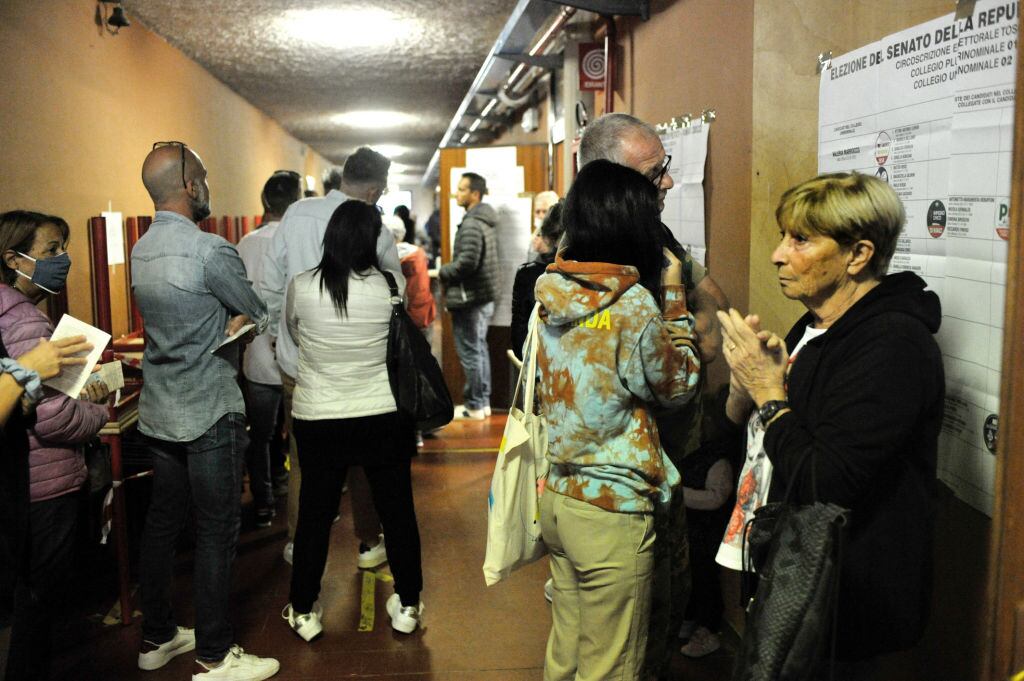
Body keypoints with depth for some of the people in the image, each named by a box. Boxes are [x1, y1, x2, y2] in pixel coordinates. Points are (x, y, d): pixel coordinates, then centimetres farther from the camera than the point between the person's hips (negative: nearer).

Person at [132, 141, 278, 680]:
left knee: (162, 522, 16)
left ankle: (157, 636, 30)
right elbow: (259, 315, -8)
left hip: (158, 413, 8)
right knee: (216, 532, 1)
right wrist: (243, 318, 11)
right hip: (209, 415, -8)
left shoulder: (141, 251, 7)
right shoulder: (210, 251, -20)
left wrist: (226, 322, 3)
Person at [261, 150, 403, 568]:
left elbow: (271, 281, 1)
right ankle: (369, 544, 23)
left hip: (297, 358, 3)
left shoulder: (297, 214, -4)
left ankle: (297, 542, 28)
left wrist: (275, 329, 15)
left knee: (301, 454, 17)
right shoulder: (375, 233, -13)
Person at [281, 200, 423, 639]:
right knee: (397, 510, 13)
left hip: (317, 419, 0)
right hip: (384, 417, 0)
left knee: (314, 514, 14)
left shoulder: (301, 287, -11)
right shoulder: (388, 288, -10)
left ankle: (304, 611, 26)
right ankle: (407, 605, 26)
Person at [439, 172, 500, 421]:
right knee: (479, 349, 15)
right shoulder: (483, 221, 14)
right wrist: (448, 272, 14)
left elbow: (467, 263, -26)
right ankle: (483, 402, 22)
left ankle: (474, 406, 5)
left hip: (469, 298, -10)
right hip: (483, 296, 10)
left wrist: (441, 272, -11)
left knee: (470, 352, -2)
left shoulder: (471, 224, -17)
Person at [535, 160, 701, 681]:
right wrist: (673, 295, -1)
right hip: (612, 510, -7)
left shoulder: (553, 291, 0)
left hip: (558, 496, 7)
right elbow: (679, 386, -6)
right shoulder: (634, 305, -21)